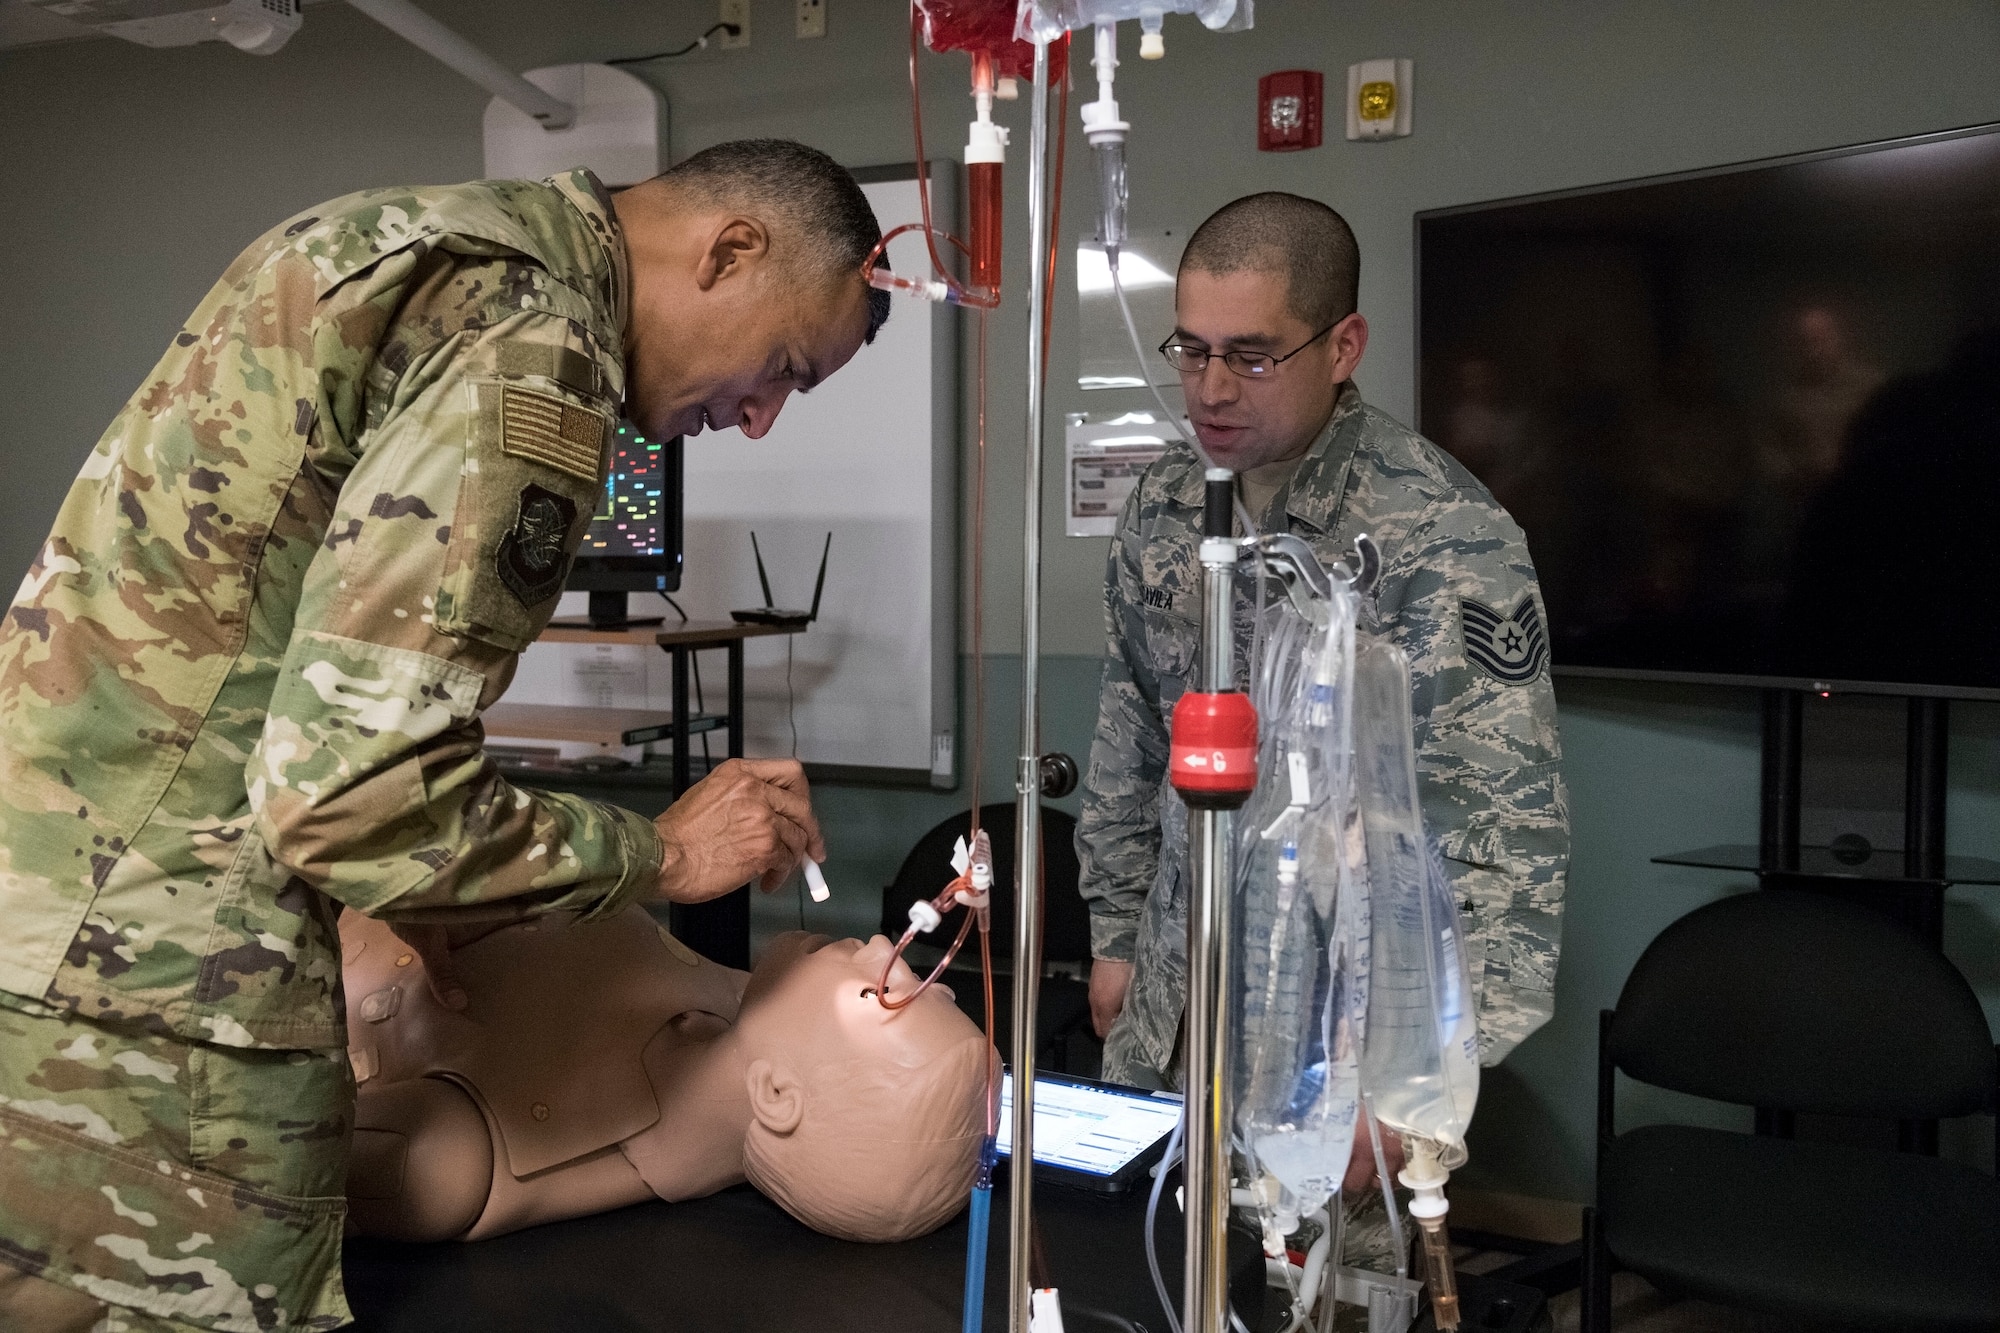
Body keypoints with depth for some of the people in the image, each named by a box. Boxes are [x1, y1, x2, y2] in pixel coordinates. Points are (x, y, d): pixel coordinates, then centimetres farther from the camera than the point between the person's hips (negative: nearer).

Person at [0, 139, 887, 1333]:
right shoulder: (534, 350, -19)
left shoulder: (415, 245, 12)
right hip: (144, 992, -10)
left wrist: (396, 869, 12)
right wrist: (665, 852, -10)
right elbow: (344, 789, -25)